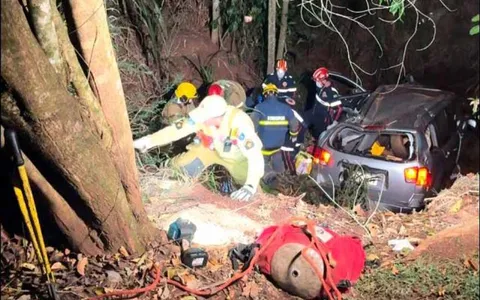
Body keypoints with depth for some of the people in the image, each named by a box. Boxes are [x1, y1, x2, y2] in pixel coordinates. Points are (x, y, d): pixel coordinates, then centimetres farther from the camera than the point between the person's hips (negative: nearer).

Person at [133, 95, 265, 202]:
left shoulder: (239, 125, -43)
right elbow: (176, 129, -22)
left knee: (252, 192, -9)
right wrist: (148, 141, -27)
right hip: (211, 146, 3)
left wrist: (250, 186, -53)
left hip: (237, 156, -2)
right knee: (179, 169, -5)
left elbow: (255, 156, -45)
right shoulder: (202, 116, -30)